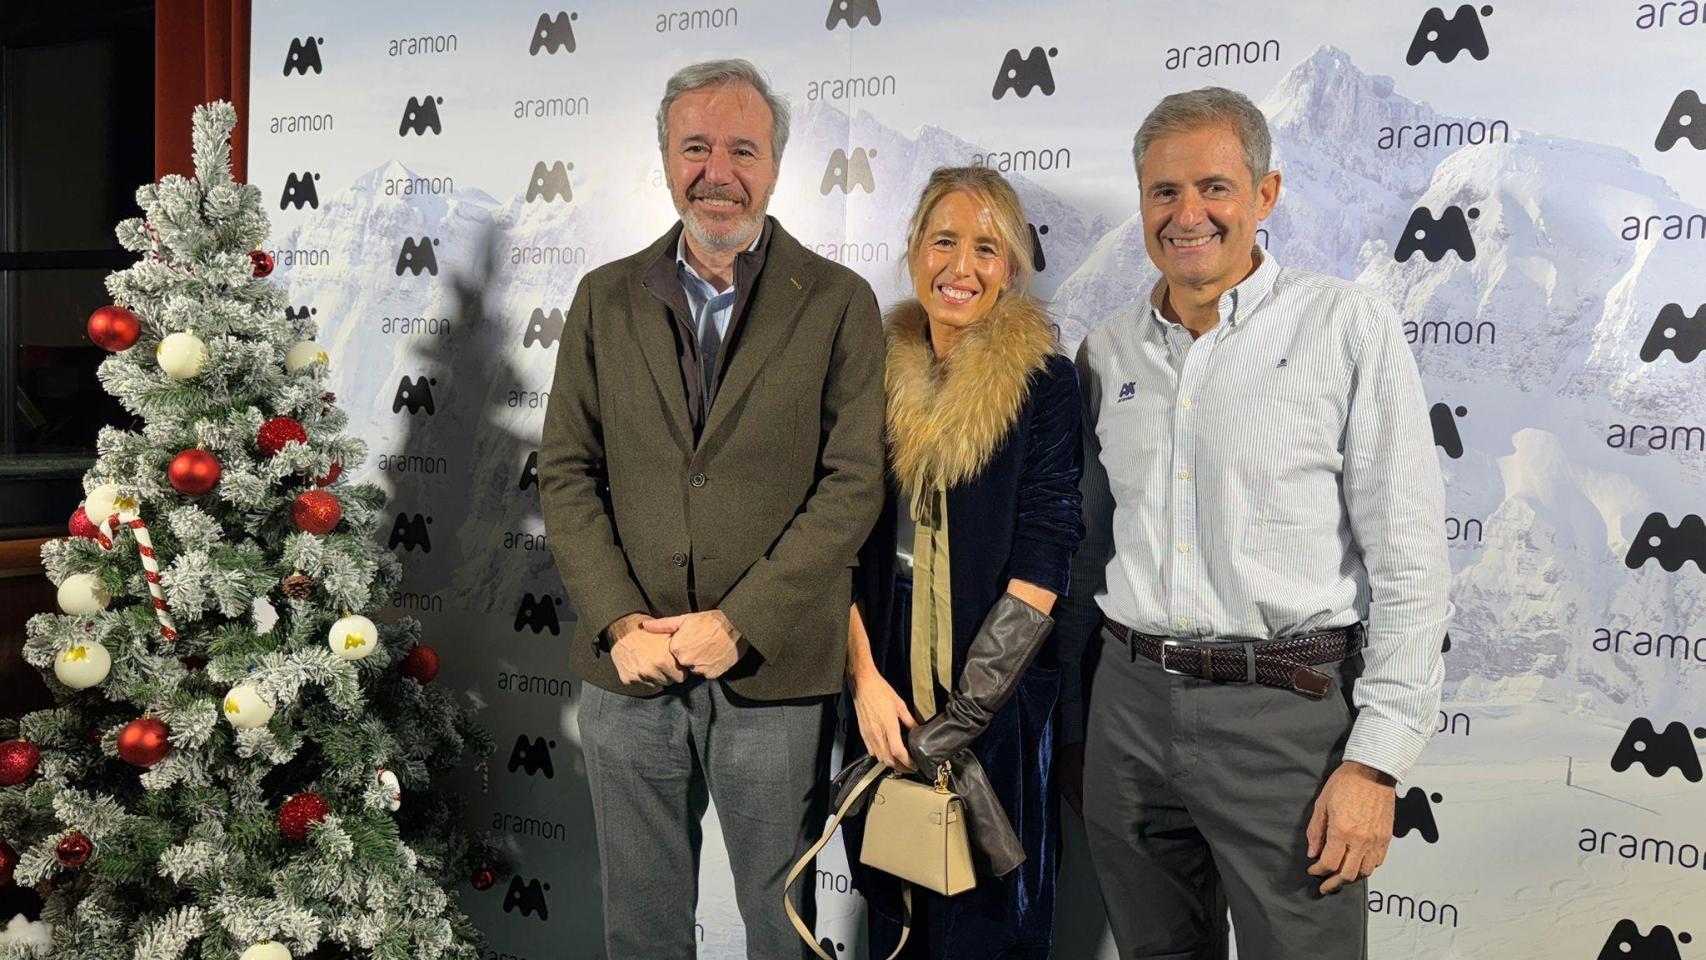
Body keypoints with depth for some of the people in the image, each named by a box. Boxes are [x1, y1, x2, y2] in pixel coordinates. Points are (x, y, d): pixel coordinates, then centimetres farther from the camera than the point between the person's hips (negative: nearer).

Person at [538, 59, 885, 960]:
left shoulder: (838, 302, -2)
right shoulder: (606, 298, 7)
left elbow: (854, 483, -8)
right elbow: (565, 473, 5)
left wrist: (738, 625, -14)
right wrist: (620, 623, -8)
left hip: (776, 674, -2)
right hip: (627, 668, 3)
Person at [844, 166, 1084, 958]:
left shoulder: (1044, 381, -7)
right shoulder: (879, 374, 3)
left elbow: (1038, 570, -12)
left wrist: (961, 717, -16)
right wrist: (866, 681, -10)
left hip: (1000, 708, -3)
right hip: (886, 706, 3)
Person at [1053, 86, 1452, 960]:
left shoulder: (1346, 328, -5)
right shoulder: (1108, 353, 9)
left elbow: (1408, 560, -8)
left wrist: (1375, 762, -13)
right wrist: (1066, 712, 15)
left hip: (1286, 712, -4)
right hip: (1129, 704, 4)